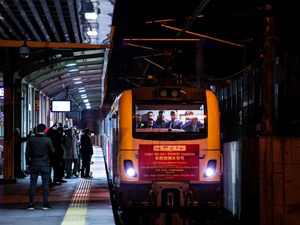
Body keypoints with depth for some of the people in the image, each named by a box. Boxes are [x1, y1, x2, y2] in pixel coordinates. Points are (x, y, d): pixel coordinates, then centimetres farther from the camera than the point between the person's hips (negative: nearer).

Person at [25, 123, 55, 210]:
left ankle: (31, 204, 4)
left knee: (32, 184, 5)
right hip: (45, 165, -2)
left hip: (34, 165, 2)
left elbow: (27, 153, 2)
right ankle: (46, 204, 2)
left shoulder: (31, 140, -2)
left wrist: (27, 164, 9)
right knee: (45, 184, 4)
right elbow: (52, 151, -3)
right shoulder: (47, 140, -9)